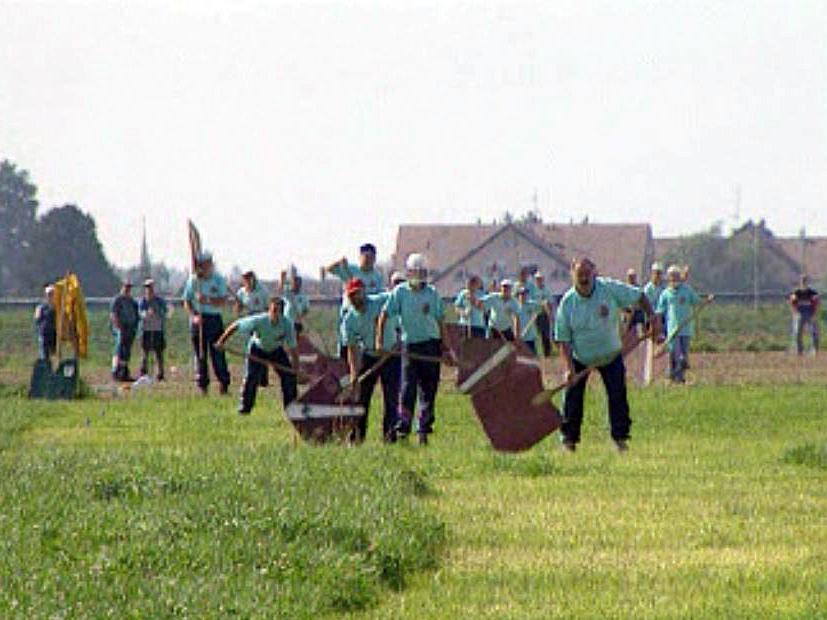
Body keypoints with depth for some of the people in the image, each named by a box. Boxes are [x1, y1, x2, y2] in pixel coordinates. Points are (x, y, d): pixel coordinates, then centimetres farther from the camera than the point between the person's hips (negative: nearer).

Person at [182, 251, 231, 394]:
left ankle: (224, 383, 2)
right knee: (200, 355, 2)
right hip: (197, 320, 1)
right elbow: (187, 302, 4)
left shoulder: (218, 280, 2)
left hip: (214, 319, -1)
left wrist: (208, 300, -23)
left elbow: (223, 301, -6)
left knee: (217, 353, -5)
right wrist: (194, 315, -12)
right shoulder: (193, 280, 4)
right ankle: (202, 386, 7)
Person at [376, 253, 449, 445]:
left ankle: (424, 429, 8)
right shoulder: (400, 292, 1)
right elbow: (384, 315, 0)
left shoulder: (432, 294, 7)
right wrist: (380, 341, -9)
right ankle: (403, 426, -6)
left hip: (431, 344, 2)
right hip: (410, 344, -2)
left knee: (428, 389, 3)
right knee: (407, 387, -8)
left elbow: (440, 322, 12)